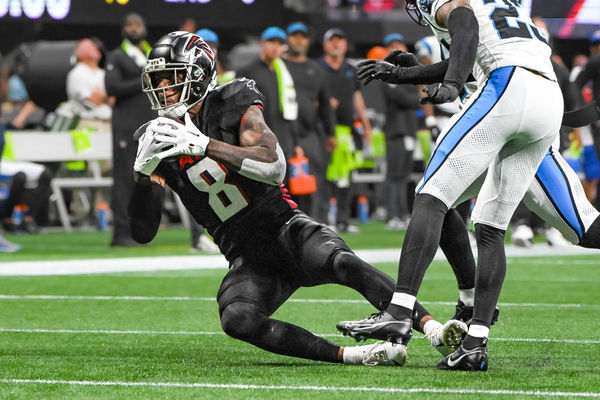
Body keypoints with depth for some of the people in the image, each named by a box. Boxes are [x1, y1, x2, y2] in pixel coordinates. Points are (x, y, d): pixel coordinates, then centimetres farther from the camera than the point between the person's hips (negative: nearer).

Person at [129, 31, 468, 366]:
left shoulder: (233, 108, -4)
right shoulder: (160, 141, 4)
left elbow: (275, 167, -22)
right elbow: (143, 232, 0)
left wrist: (204, 145, -28)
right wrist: (144, 169, -17)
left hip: (286, 229, -2)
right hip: (248, 260, 2)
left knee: (342, 263, -35)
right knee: (236, 320, -31)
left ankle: (432, 329, -40)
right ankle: (351, 355, -33)